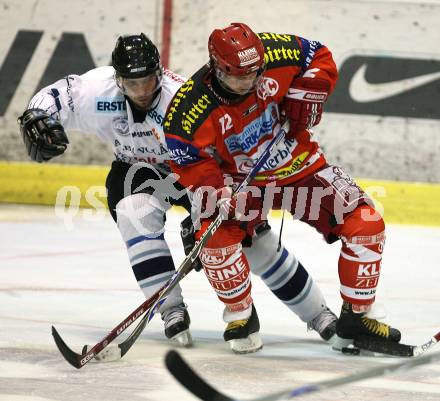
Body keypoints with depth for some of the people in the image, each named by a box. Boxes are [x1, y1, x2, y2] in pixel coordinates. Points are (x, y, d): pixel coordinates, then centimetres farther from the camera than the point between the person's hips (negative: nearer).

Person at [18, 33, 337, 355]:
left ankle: (317, 313, 10)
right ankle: (172, 310, -23)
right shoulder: (98, 89, -25)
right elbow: (54, 97, -9)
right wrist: (37, 121, -30)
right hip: (137, 169, 2)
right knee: (136, 213, -31)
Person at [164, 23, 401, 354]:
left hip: (301, 165, 2)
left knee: (366, 224, -13)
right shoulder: (191, 109, -26)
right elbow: (189, 161, -13)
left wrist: (307, 94, -18)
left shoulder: (277, 56, -22)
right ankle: (241, 316, 0)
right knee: (214, 235, -28)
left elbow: (320, 57, -3)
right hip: (240, 180, -2)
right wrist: (215, 193, -28)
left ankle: (355, 317, 2)